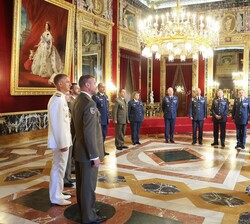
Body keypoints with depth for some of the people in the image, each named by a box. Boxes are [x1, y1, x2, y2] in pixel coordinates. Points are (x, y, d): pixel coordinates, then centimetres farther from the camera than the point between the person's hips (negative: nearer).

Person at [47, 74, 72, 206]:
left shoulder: (61, 98, 11)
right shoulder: (57, 99, -20)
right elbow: (57, 123, -24)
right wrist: (62, 143, -22)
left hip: (63, 139, 10)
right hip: (60, 141, -10)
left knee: (60, 167, 18)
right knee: (58, 168, 2)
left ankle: (58, 194, 31)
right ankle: (55, 197, 16)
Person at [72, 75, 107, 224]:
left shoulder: (77, 101, 8)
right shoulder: (89, 103, -21)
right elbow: (89, 132, -26)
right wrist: (95, 155, -21)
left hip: (79, 149, 9)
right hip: (87, 152, -9)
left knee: (81, 183, 20)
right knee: (88, 185, 4)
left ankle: (84, 209, 36)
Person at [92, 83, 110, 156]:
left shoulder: (106, 96, 13)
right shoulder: (95, 96, -10)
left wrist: (108, 117, 13)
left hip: (106, 120, 7)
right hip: (99, 120, -7)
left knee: (103, 136, 14)